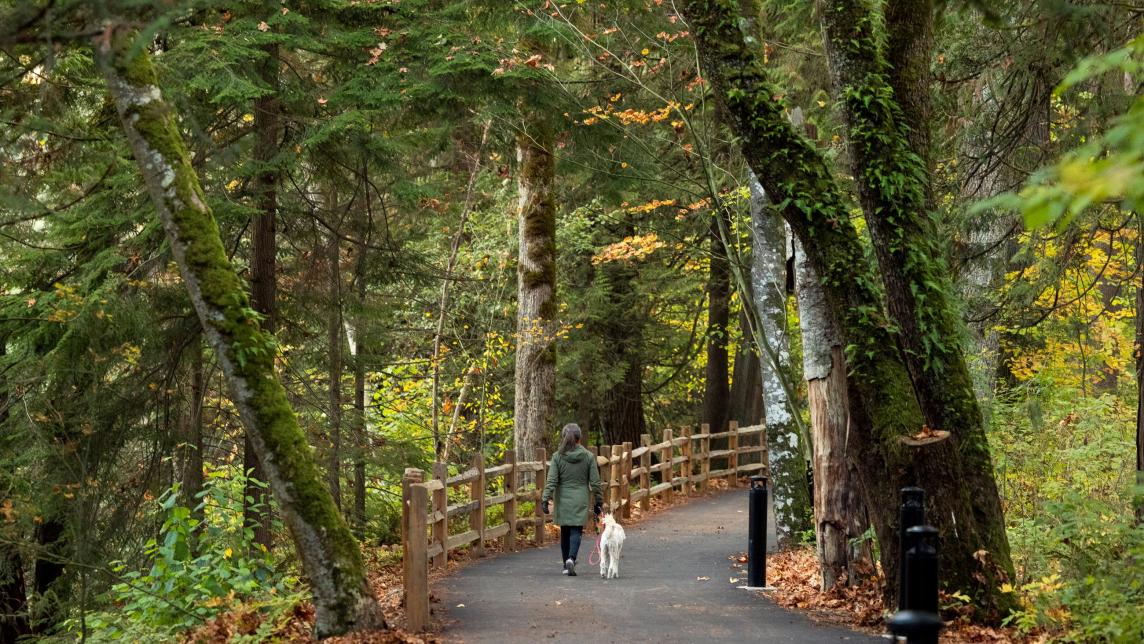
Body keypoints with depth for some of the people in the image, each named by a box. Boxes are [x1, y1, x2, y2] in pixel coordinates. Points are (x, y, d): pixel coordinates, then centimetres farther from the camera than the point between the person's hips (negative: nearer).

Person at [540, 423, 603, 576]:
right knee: (576, 531, -1)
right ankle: (571, 558, -25)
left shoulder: (557, 457, -4)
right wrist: (599, 501, 9)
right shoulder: (588, 456, -2)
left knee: (565, 532, 13)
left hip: (563, 500, 1)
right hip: (580, 500, -1)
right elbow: (595, 482, 1)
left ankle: (566, 565, 18)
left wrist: (545, 499, -9)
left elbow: (551, 481, -10)